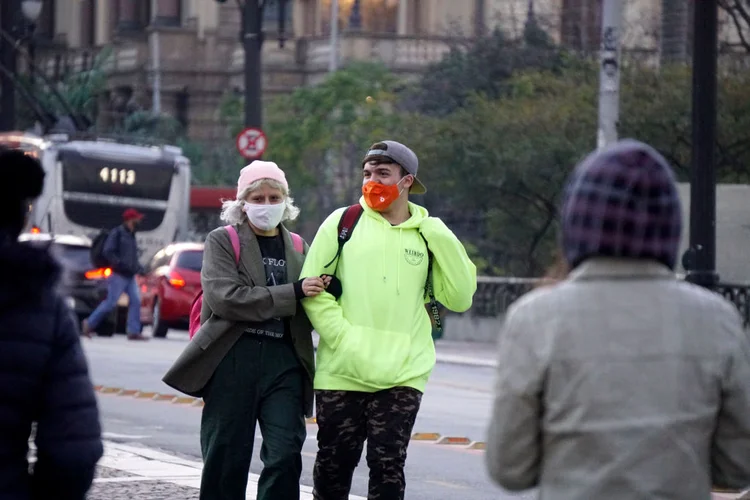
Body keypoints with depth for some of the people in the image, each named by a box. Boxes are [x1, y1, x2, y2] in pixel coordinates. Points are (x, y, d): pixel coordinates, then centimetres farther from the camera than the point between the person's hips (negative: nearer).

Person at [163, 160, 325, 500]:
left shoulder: (298, 248, 17)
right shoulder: (222, 241, 5)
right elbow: (224, 297, -12)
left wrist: (326, 291, -6)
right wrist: (292, 292, -16)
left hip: (284, 360, 3)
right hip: (233, 359, -3)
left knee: (285, 456, -10)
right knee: (226, 460, 2)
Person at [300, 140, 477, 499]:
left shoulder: (429, 236, 9)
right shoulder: (342, 223, 5)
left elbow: (459, 298, 3)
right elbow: (313, 289, 2)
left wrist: (443, 241, -6)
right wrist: (343, 337, -10)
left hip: (402, 375, 0)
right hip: (342, 373, 0)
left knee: (388, 467, -3)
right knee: (334, 465, 8)